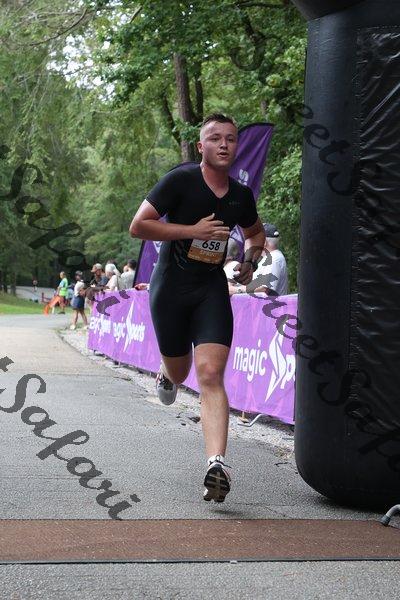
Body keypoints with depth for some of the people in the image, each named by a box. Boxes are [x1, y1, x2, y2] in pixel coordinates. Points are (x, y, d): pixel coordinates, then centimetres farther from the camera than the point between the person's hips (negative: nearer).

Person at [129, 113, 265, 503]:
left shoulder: (241, 196, 7)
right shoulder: (180, 180, -8)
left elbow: (255, 233, 28)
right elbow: (138, 226, -12)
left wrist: (251, 259, 6)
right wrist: (193, 230, -19)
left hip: (212, 288, 2)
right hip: (170, 285, -2)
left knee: (210, 373, -17)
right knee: (180, 372, 13)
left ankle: (217, 465, -27)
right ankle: (166, 376, 54)